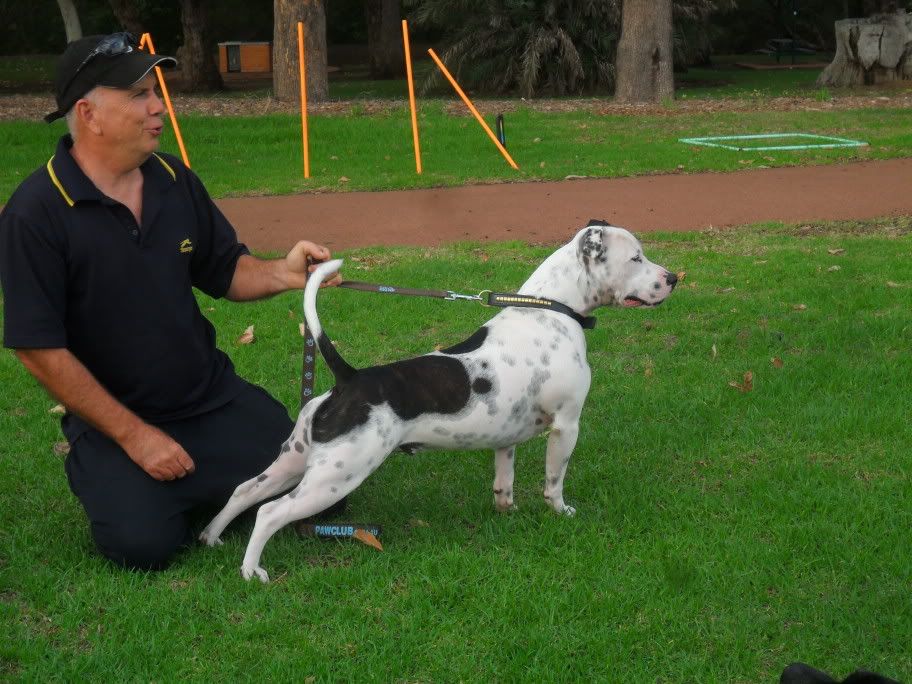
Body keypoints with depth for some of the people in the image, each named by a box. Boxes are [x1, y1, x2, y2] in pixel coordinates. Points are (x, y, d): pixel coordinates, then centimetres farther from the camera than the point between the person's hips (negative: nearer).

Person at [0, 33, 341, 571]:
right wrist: (133, 436, -17)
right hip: (112, 416, -5)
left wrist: (281, 274, -14)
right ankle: (101, 470, 10)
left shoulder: (175, 180, 0)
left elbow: (225, 270, 10)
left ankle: (192, 478, 19)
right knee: (144, 542, -23)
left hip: (212, 396, 5)